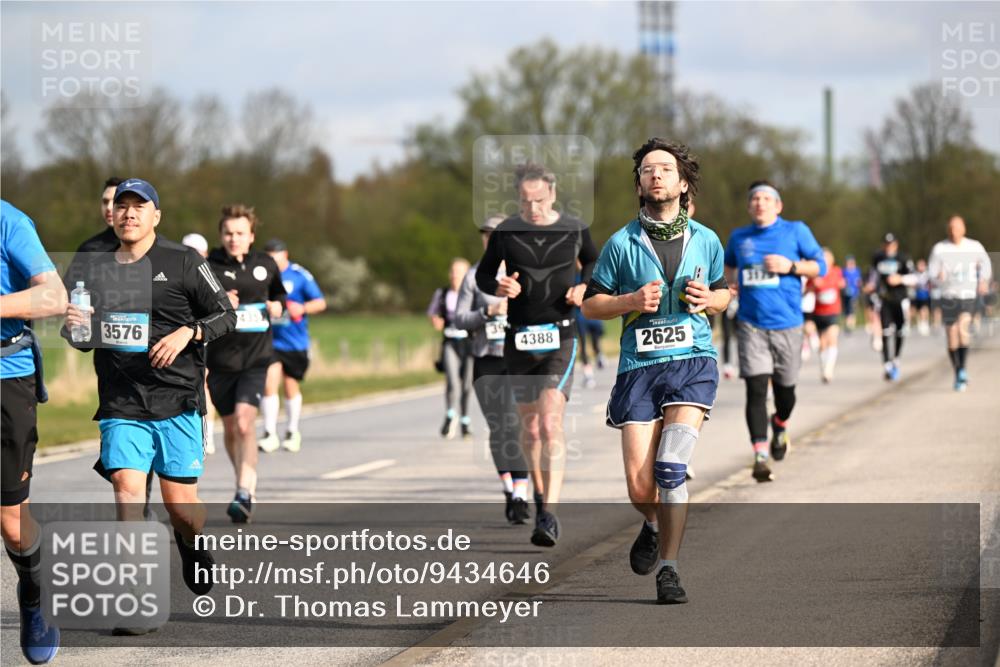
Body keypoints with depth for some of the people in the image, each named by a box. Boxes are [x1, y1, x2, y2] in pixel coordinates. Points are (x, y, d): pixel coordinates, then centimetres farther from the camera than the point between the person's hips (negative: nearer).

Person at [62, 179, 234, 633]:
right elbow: (86, 340, 20)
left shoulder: (182, 262, 1)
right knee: (126, 485, -16)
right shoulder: (98, 269, 12)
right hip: (120, 405, 2)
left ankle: (192, 547, 38)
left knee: (179, 503, 1)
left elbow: (225, 315, 3)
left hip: (176, 401, -2)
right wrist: (74, 327, -3)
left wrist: (187, 333, -15)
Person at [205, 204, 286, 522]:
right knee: (230, 427, 12)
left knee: (244, 422, -18)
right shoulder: (208, 267, -4)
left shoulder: (265, 265, 5)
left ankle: (244, 494, -17)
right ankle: (246, 484, 35)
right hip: (221, 359, 1)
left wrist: (277, 306, 2)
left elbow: (278, 296, 24)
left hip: (256, 357, -1)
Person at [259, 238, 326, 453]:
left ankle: (292, 432, 28)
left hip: (295, 343, -1)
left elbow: (320, 303, -2)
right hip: (269, 341, 1)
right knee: (269, 384, -13)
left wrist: (303, 308, -20)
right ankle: (270, 434, -7)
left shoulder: (299, 276, -4)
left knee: (291, 386, 10)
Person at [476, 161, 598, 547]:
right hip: (519, 338, 2)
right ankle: (540, 494, 36)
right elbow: (483, 274, 10)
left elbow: (593, 261, 19)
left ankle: (549, 516, -21)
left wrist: (583, 287, -1)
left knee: (550, 423, -17)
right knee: (529, 426, 13)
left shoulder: (574, 230, 0)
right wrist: (498, 287, -12)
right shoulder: (505, 233, -1)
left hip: (560, 337, -2)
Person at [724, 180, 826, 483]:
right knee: (756, 389, -13)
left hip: (786, 324, -1)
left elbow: (820, 266, 2)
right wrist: (728, 285, 9)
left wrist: (790, 266, -14)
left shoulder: (796, 231, 1)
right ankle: (760, 455, -15)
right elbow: (729, 265, 29)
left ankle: (780, 426, 46)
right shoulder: (739, 238, 9)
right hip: (751, 325, 1)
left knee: (785, 390, 11)